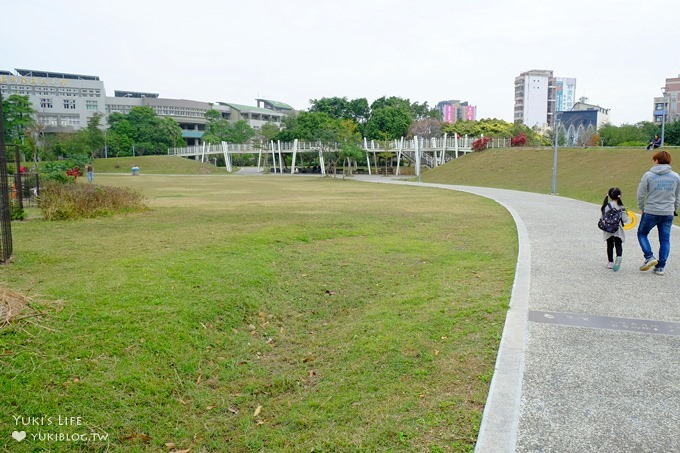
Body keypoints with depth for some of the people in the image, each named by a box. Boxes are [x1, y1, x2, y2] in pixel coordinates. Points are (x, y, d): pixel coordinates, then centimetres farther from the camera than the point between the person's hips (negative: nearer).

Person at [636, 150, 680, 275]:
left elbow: (641, 194, -5)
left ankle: (649, 257, -2)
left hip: (651, 212, -3)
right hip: (668, 214, 3)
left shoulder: (648, 175, -7)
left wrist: (642, 208, 8)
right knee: (665, 239, 10)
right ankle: (661, 267, 11)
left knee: (642, 233, 15)